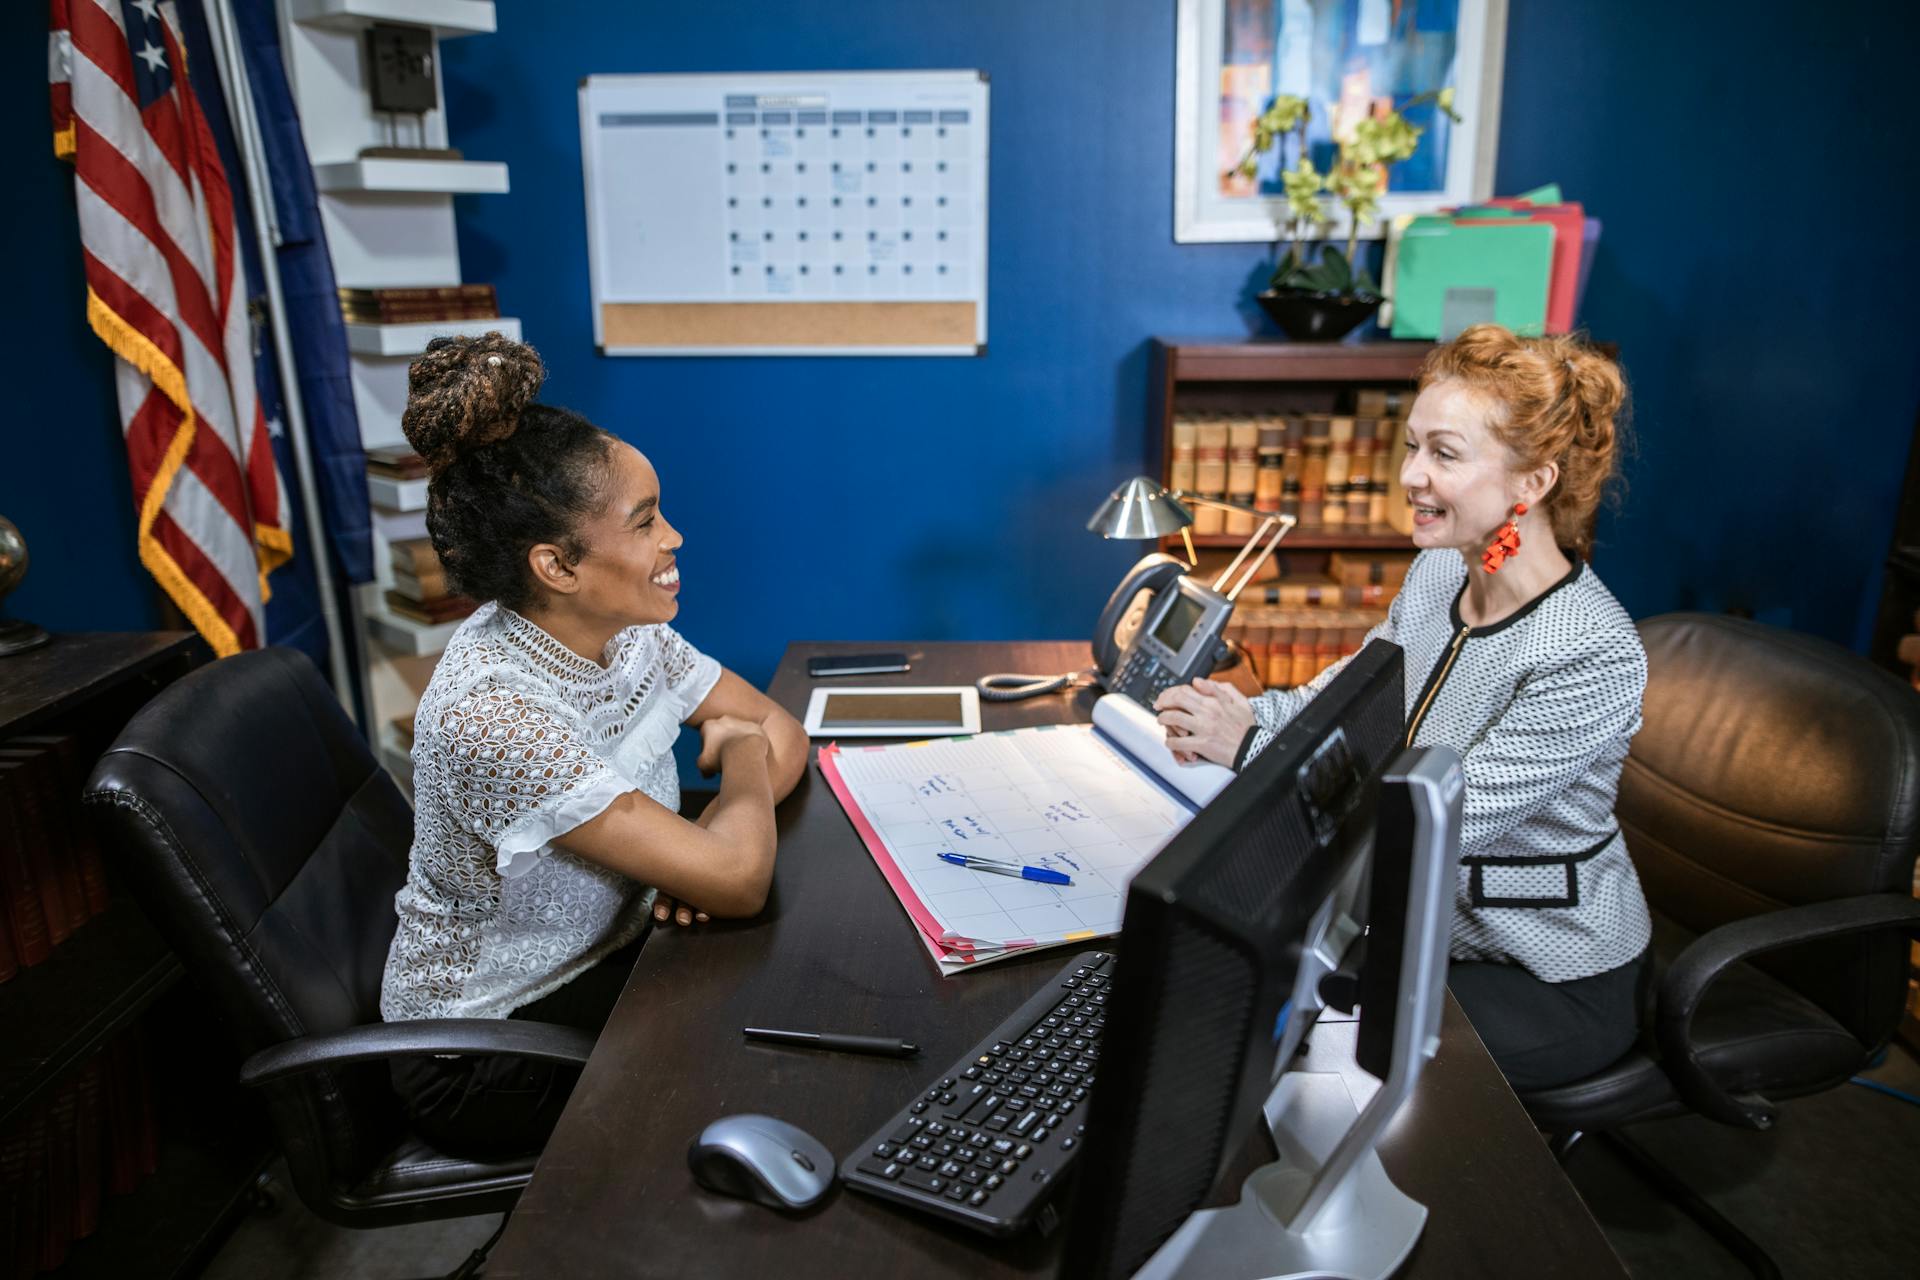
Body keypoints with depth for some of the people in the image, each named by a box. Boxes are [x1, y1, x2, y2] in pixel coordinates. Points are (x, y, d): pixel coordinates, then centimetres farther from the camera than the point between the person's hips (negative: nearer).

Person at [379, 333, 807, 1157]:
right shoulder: (489, 712, -33)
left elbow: (781, 734, 0)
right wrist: (738, 755, -14)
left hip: (604, 960, 7)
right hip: (486, 1049, -6)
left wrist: (703, 846, -20)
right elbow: (738, 882, -35)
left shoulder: (626, 632, -9)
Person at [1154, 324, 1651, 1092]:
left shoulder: (1594, 656, -29)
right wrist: (1243, 714, -12)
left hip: (1550, 983, -6)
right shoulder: (1438, 573, -5)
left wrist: (1252, 748, -32)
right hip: (1429, 922, 7)